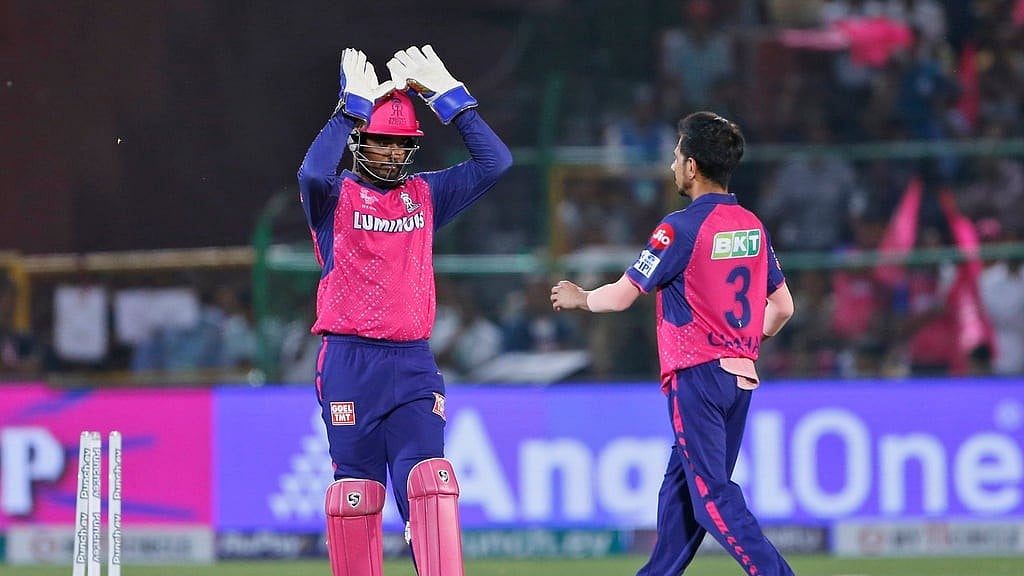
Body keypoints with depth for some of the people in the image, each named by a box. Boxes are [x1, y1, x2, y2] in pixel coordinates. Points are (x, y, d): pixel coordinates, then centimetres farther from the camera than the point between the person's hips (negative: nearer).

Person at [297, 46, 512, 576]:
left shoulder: (426, 195, 13)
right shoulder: (336, 197, 2)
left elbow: (495, 162, 3)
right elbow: (314, 172, -23)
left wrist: (446, 95, -2)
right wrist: (354, 104, -18)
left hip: (413, 364, 2)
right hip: (349, 363, -2)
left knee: (428, 482, -12)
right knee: (355, 490, 1)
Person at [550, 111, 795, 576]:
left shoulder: (681, 227, -12)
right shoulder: (752, 227, 9)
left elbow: (622, 296, -9)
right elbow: (782, 307, 13)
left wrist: (579, 298, 10)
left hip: (697, 376, -8)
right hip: (741, 376, 8)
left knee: (711, 493, -9)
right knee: (682, 484, 18)